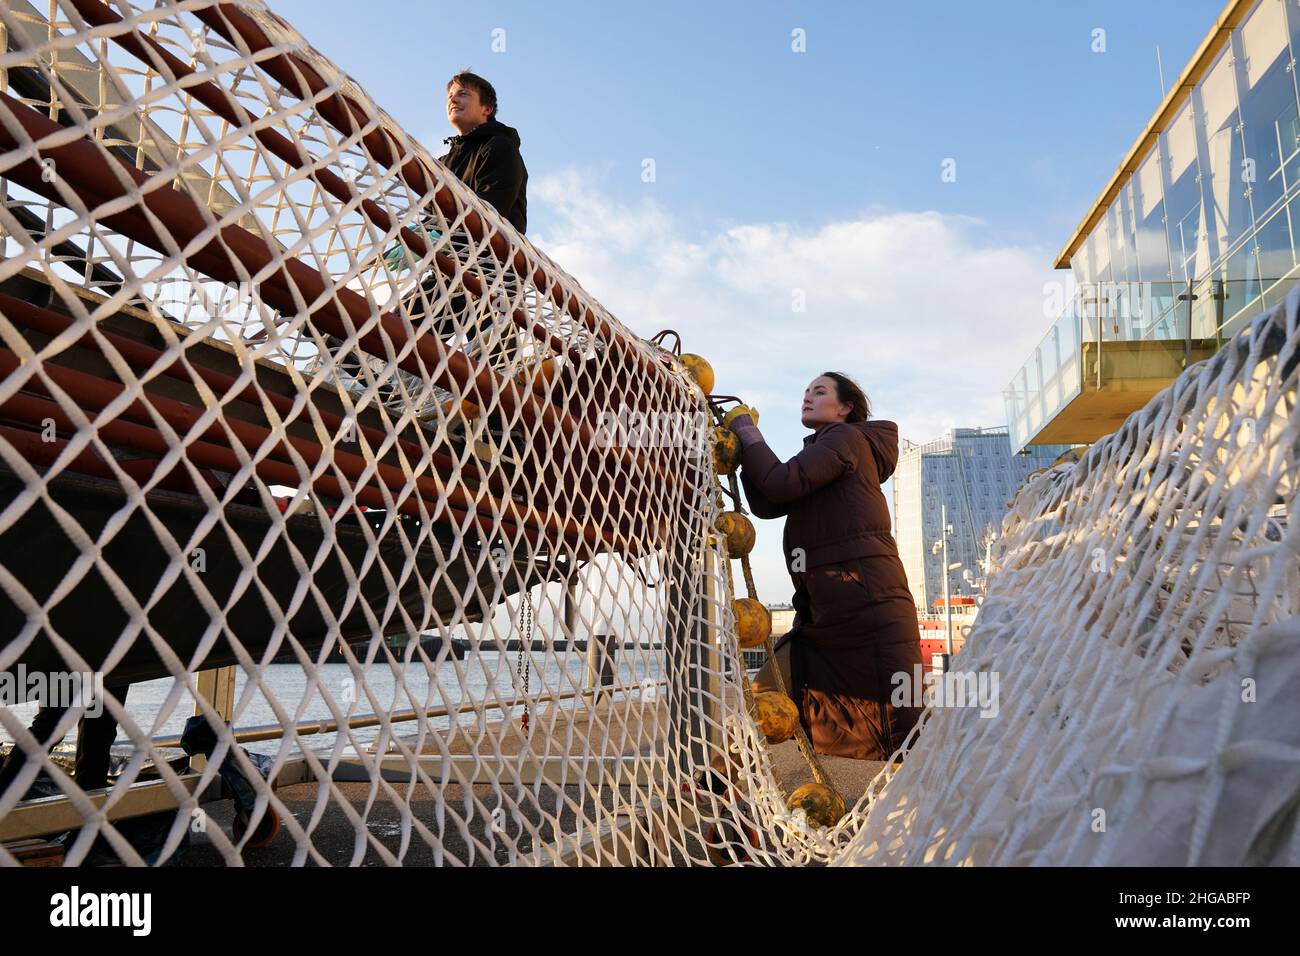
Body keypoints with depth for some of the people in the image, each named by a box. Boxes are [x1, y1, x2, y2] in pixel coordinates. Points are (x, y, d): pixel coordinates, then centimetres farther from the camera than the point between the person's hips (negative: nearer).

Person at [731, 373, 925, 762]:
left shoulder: (846, 437, -3)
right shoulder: (821, 454, 24)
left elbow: (783, 482, -18)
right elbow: (766, 505, 12)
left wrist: (747, 432, -4)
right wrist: (748, 447, 5)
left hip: (870, 611, -9)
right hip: (824, 619, 9)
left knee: (912, 735, -3)